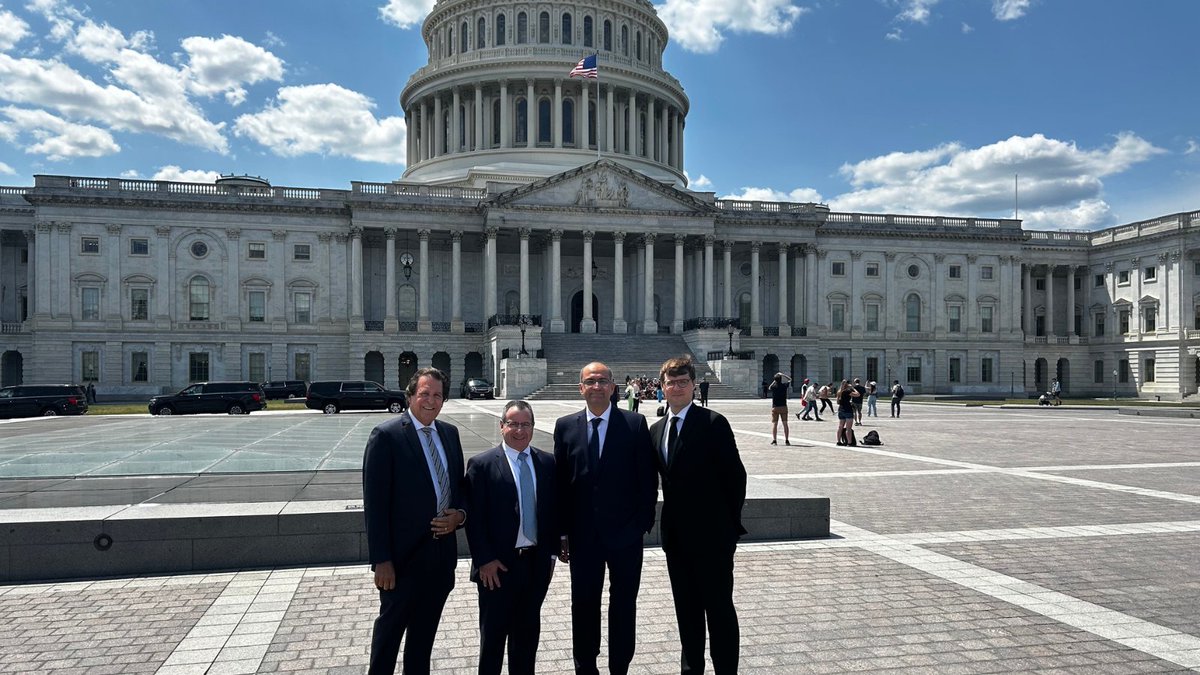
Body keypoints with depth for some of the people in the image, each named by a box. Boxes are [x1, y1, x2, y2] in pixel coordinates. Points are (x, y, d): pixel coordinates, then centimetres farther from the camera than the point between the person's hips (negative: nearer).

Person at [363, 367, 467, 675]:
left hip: (441, 552, 5)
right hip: (404, 555, -5)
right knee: (390, 627, 12)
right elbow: (374, 503, -15)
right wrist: (381, 559, -17)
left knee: (425, 631, 19)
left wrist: (460, 514, -6)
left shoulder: (450, 433, 6)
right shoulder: (386, 436, -13)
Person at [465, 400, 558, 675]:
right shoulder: (481, 464, -8)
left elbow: (554, 510, 9)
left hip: (538, 562, 4)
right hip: (497, 566, -4)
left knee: (528, 631, 16)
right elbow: (474, 518, -9)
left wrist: (551, 553, 6)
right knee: (493, 633, 10)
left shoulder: (547, 463, 5)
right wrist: (484, 560, -12)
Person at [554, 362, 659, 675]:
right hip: (583, 532, 1)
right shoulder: (565, 426, 1)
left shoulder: (635, 423, -4)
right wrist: (562, 531, -1)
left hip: (625, 531, -1)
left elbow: (648, 477, -2)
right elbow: (560, 480, 2)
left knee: (624, 605, 11)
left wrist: (644, 521, -6)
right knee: (583, 605, 11)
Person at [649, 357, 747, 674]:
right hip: (676, 534, 6)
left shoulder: (713, 423, -11)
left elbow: (735, 475, -10)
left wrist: (731, 523, -6)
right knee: (686, 607, 16)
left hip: (711, 532, -6)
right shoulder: (657, 429, 8)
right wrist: (669, 521, 9)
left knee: (719, 606, 3)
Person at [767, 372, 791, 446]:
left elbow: (769, 388, 20)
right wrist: (782, 375, 19)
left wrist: (775, 380, 18)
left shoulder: (773, 387, -6)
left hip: (775, 407, -1)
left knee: (774, 424, 1)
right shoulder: (784, 385, -4)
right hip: (783, 407, 1)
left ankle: (774, 440, -4)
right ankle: (786, 441, 4)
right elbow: (790, 379, 16)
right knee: (785, 424, 5)